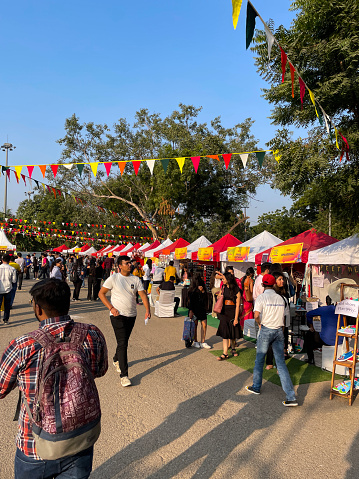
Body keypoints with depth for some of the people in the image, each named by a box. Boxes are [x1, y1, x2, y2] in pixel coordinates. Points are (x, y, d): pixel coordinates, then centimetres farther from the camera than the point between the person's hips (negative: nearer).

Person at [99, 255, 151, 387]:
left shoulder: (136, 279, 4)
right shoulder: (113, 278, -6)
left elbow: (143, 295, 0)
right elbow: (101, 293, -2)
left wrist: (147, 310, -15)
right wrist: (111, 308, -12)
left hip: (131, 315, 5)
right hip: (118, 315, -4)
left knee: (124, 341, 19)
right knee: (122, 343, -9)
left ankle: (116, 360, 47)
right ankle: (124, 375, -5)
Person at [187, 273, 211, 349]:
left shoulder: (203, 288, 6)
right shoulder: (192, 290, -8)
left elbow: (206, 299, 2)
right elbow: (191, 300, -8)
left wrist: (203, 291, -13)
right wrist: (191, 311, -11)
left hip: (202, 308, 5)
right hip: (194, 309, -5)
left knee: (204, 324, 1)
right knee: (195, 325, 5)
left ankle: (203, 342, 9)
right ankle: (195, 341, 19)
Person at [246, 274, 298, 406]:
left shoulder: (261, 297, -8)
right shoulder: (280, 298, 8)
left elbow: (256, 315, -18)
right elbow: (283, 317, 11)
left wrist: (260, 324, 2)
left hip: (266, 330, -4)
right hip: (279, 331, 4)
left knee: (259, 360, 13)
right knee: (281, 363, 5)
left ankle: (256, 387, 29)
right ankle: (291, 397, 1)